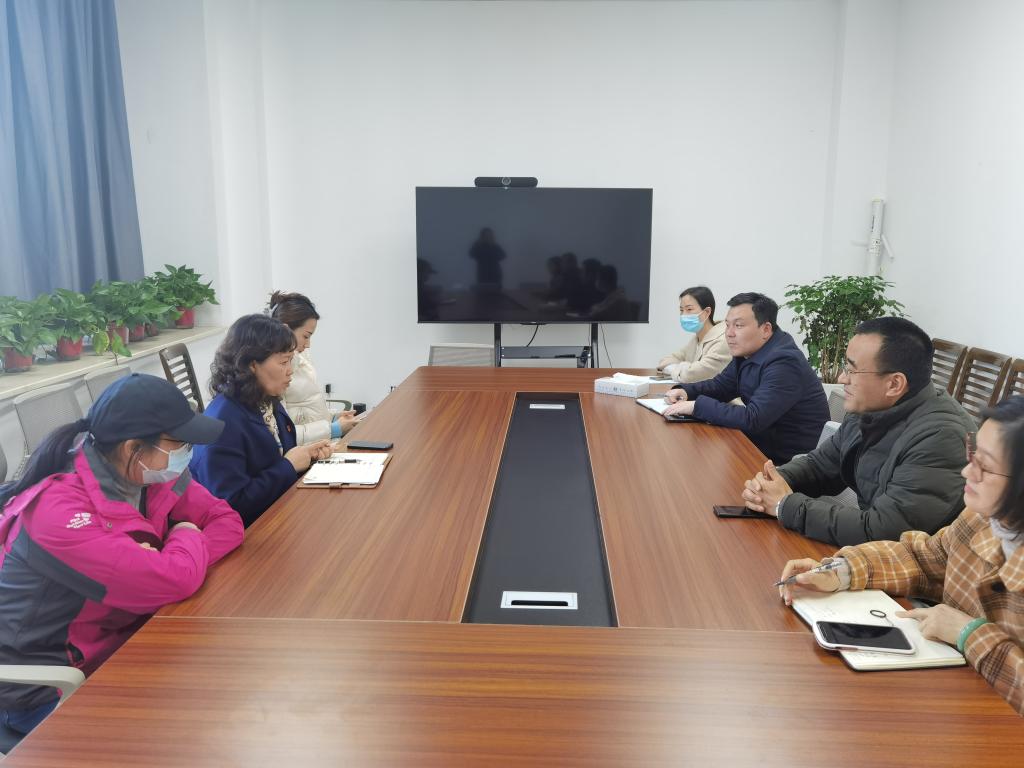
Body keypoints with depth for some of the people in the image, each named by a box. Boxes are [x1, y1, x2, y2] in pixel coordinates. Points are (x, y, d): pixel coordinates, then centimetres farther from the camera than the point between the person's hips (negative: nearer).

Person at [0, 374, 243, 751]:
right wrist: (187, 537, -14)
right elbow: (176, 581, -36)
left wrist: (164, 565, -22)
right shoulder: (58, 509, -30)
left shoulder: (151, 475, -6)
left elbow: (226, 520, -5)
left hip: (119, 645, 7)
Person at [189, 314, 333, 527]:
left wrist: (307, 454, 0)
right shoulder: (222, 422, -23)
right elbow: (231, 506, -25)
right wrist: (288, 466, -18)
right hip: (250, 531, -8)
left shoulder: (269, 402, 4)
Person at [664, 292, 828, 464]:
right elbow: (720, 385, 17)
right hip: (763, 441, 8)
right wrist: (686, 392, -3)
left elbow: (752, 419, -31)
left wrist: (697, 406, -25)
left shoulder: (784, 363, -25)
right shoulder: (747, 351, 5)